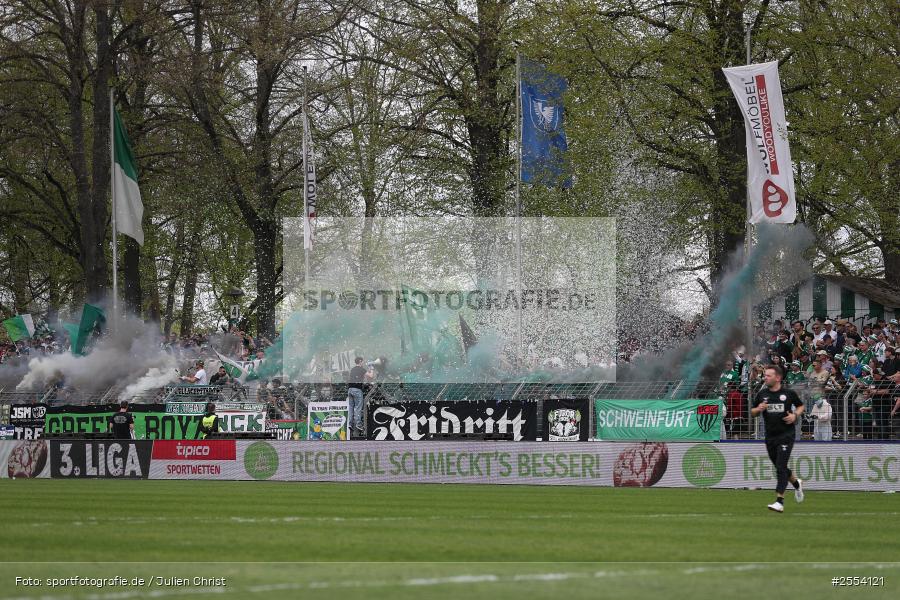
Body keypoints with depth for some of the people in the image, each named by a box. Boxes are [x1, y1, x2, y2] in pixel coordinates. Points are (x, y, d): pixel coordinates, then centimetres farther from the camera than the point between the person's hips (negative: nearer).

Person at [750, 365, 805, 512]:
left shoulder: (789, 393, -3)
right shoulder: (762, 394, 5)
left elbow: (801, 406, 12)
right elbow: (752, 412, 14)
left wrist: (795, 415, -8)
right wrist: (758, 409, -9)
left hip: (786, 435, -5)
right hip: (770, 436, 5)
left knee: (781, 468, -15)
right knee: (780, 468, 16)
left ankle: (779, 502, -17)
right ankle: (796, 484, 46)